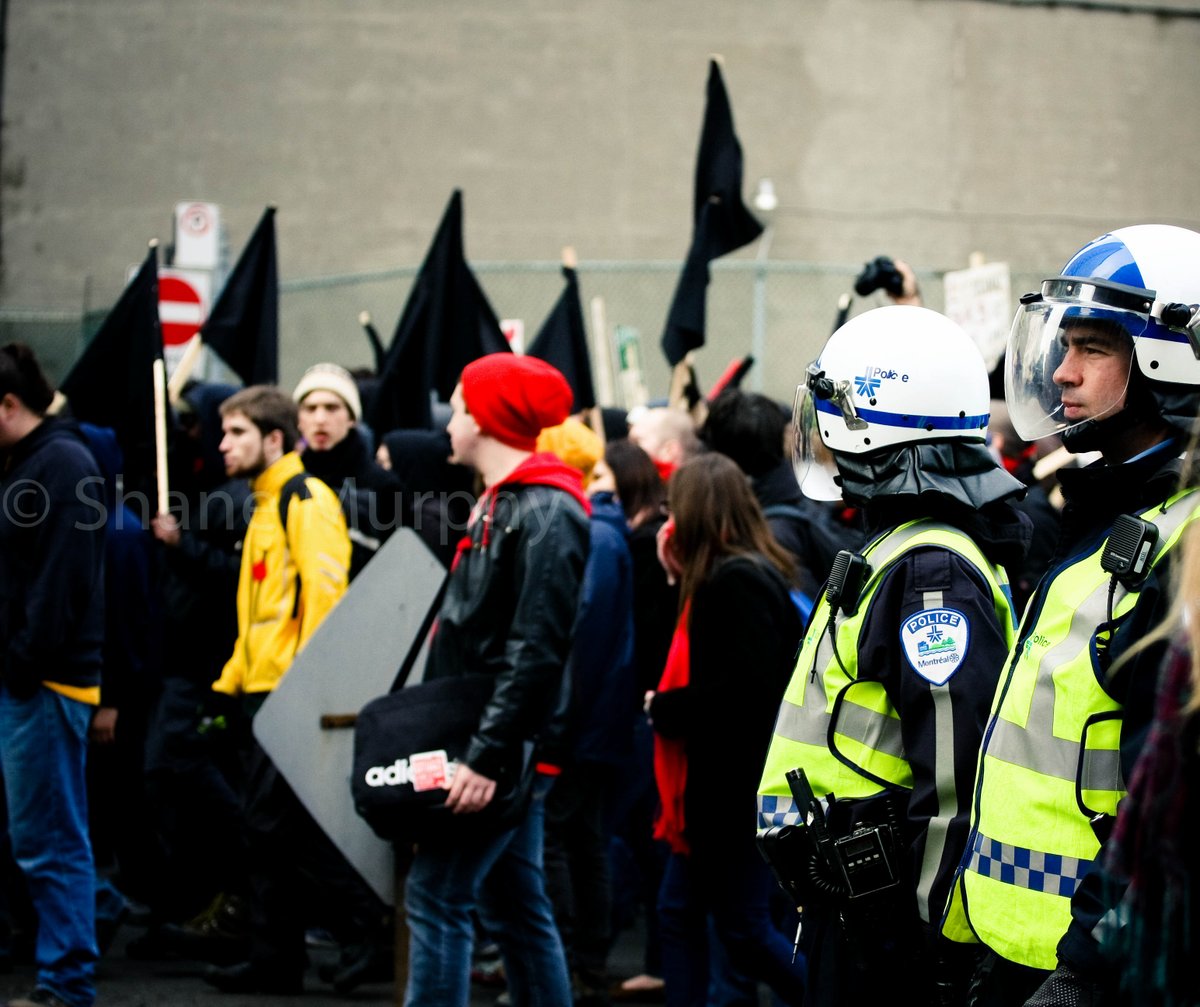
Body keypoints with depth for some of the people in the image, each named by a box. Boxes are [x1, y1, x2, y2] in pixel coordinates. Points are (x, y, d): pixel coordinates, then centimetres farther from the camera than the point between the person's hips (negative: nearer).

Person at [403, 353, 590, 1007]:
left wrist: (487, 756, -25)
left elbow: (536, 651, -22)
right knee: (514, 906, 12)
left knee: (437, 896, -9)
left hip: (505, 741, -10)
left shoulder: (544, 513, -15)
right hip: (483, 739, 10)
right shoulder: (499, 504, 16)